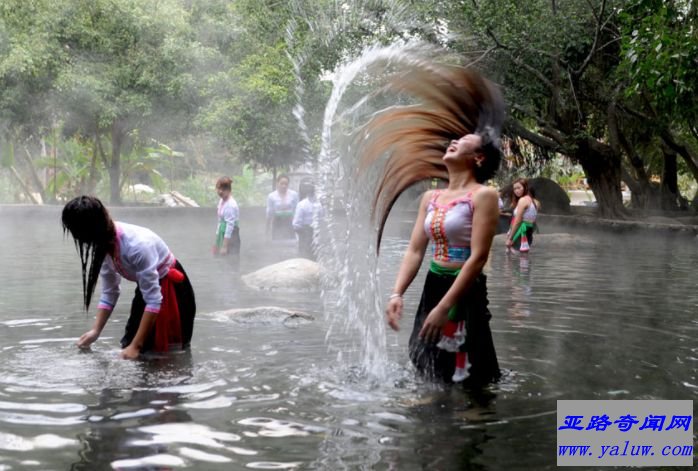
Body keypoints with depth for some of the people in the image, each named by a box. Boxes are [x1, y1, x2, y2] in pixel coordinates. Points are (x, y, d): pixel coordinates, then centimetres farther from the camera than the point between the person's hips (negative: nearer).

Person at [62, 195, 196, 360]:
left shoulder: (137, 245, -37)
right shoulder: (104, 243, -14)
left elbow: (153, 301, -33)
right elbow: (109, 293, -1)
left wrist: (136, 346, -31)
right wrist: (95, 331, -10)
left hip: (171, 289, -7)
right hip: (148, 287, 7)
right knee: (129, 347, 8)